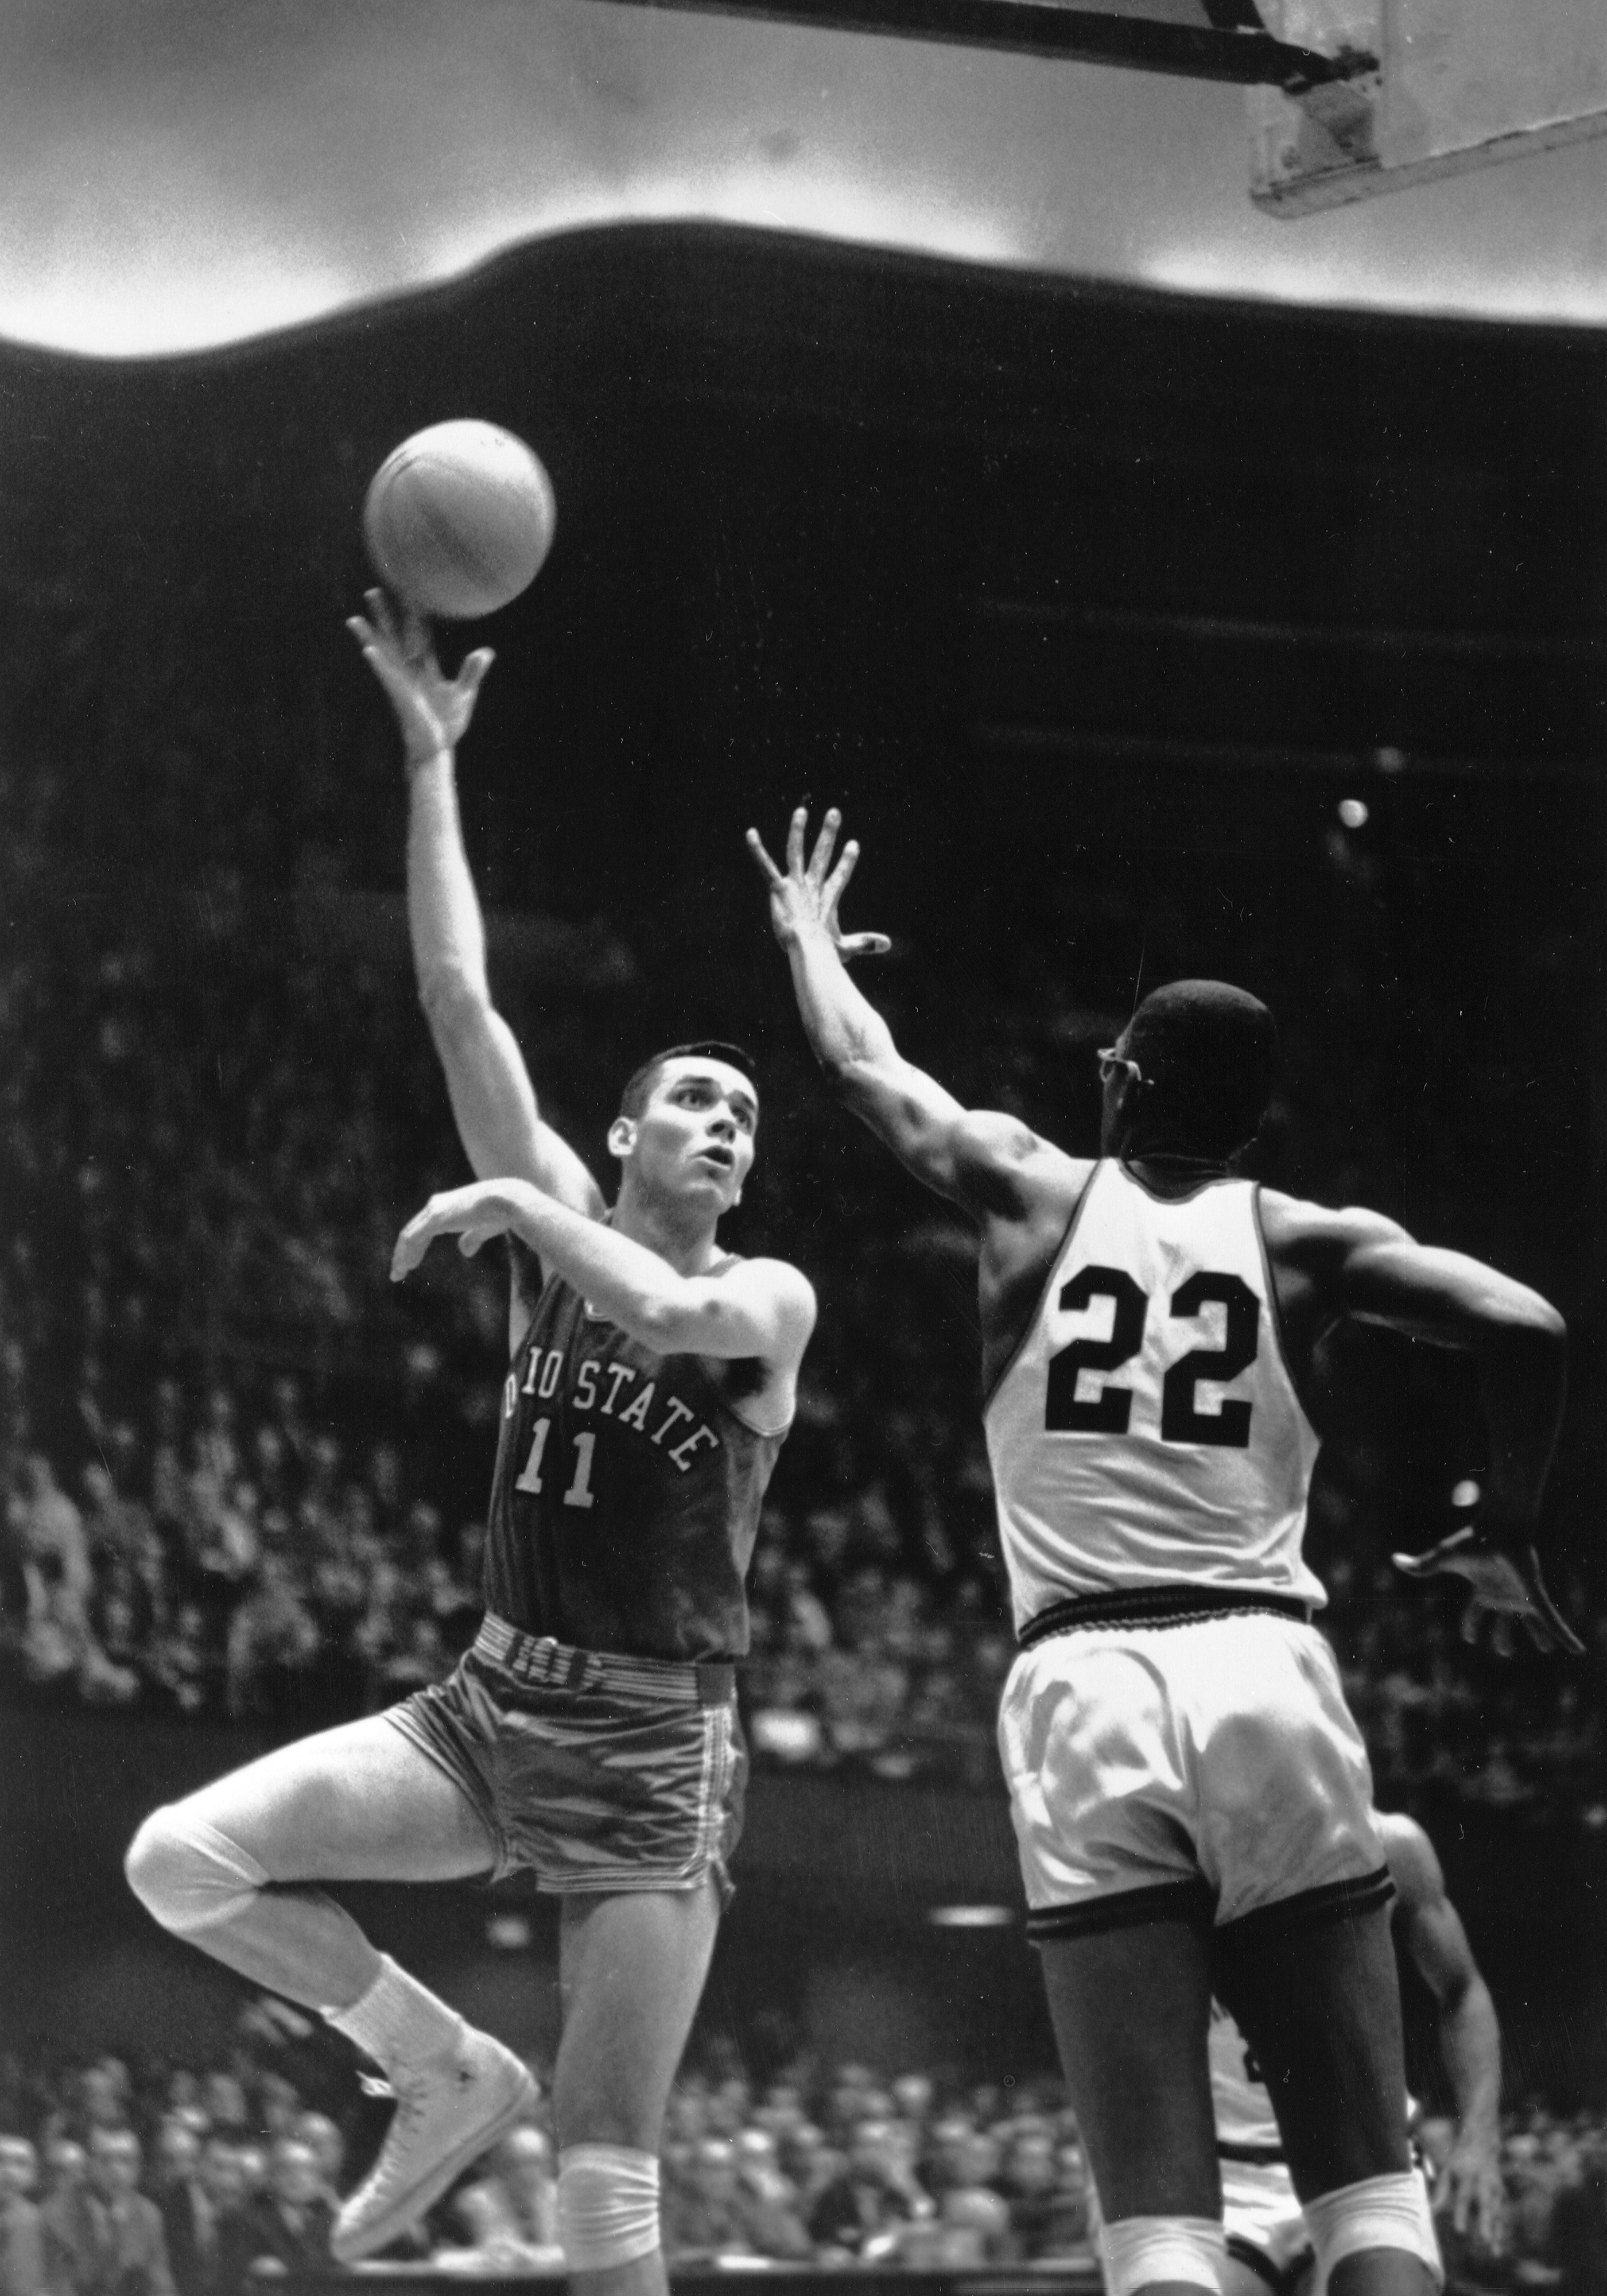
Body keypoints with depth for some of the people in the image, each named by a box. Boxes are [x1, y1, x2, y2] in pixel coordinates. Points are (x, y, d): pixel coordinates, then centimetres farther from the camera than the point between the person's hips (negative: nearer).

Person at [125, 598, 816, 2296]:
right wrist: (431, 762, -3)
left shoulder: (769, 1300, -2)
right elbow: (457, 1000, 2)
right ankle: (448, 2072, 4)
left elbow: (665, 1314, -27)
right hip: (491, 1706, 4)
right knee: (180, 1860, -16)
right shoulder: (560, 1225, 8)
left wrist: (513, 1206, -14)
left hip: (654, 1749, -4)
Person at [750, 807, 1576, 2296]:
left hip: (1083, 1687, 0)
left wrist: (809, 933, 50)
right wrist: (1505, 1540, 11)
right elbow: (1522, 1326, -5)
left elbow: (860, 1063, 29)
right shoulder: (1302, 1242, 10)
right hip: (1267, 1670, 0)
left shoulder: (1029, 1193, 12)